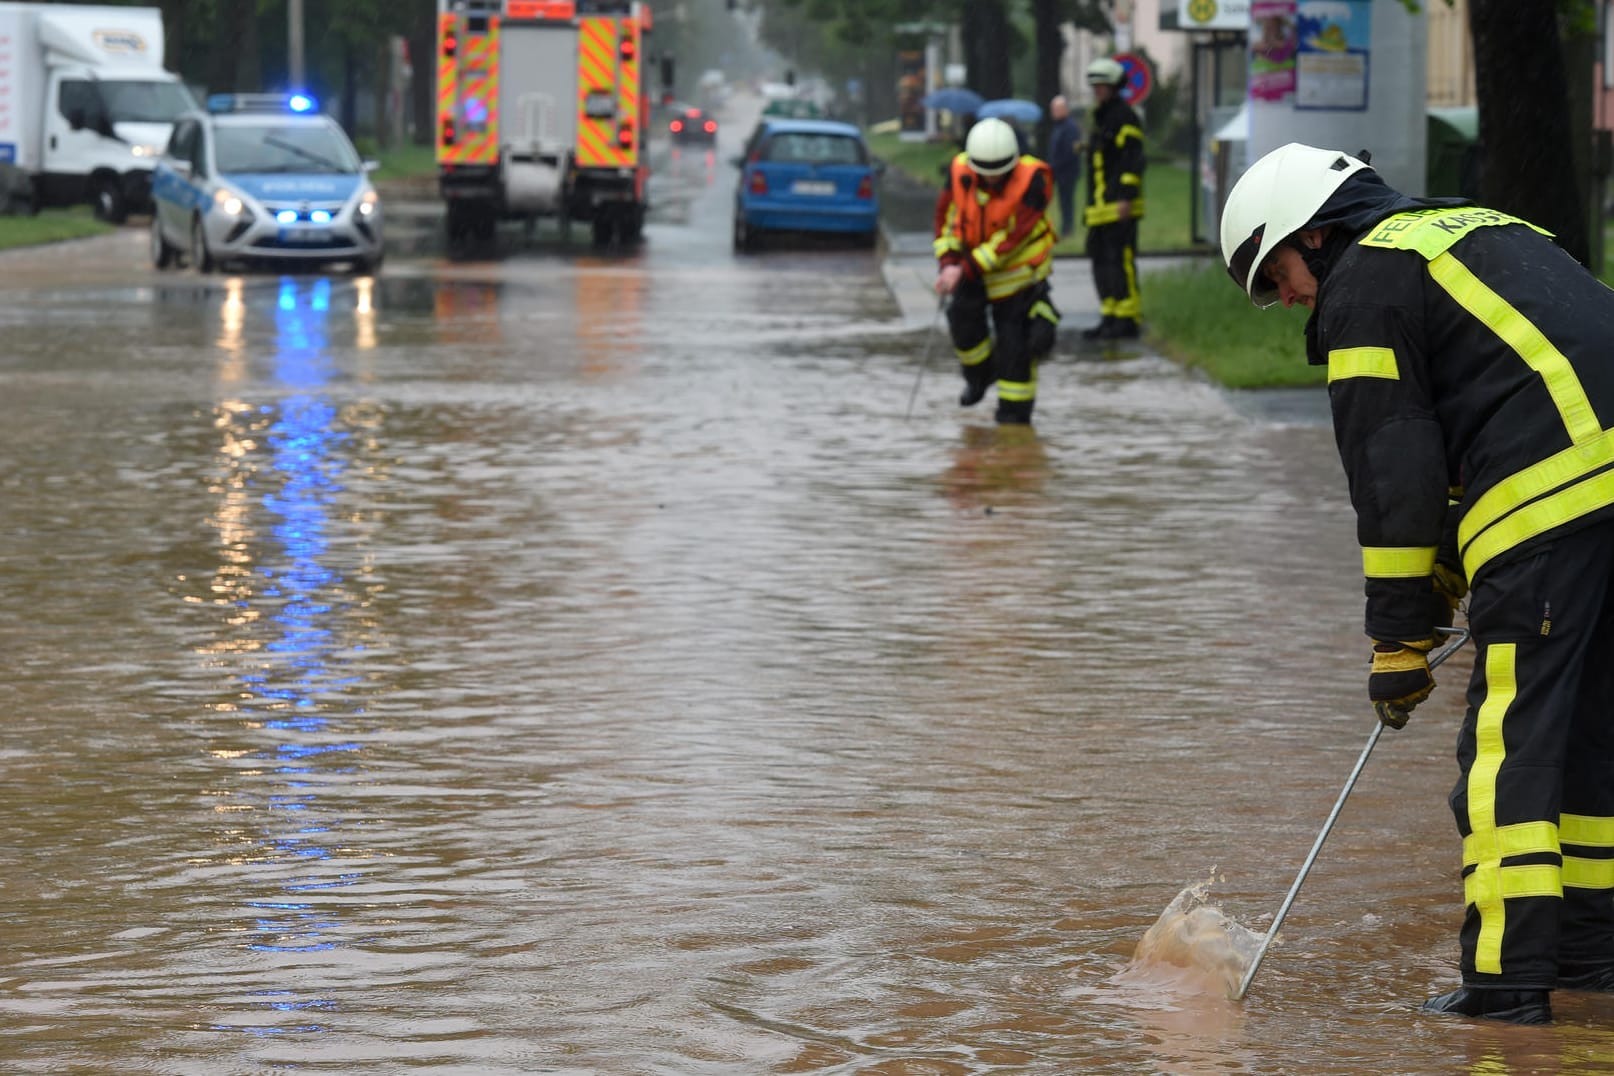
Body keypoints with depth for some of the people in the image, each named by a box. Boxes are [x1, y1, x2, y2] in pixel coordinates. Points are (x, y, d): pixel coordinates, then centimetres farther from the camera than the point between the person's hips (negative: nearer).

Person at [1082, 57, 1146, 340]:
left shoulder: (1124, 117, -8)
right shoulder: (1101, 118, 22)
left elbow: (1133, 160, -16)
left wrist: (1126, 197, -22)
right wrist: (1091, 205, 24)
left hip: (1119, 206, -10)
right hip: (1101, 207, 10)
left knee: (1120, 260, -12)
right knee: (1101, 261, 10)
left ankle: (1127, 319, -13)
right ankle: (1111, 318, 14)